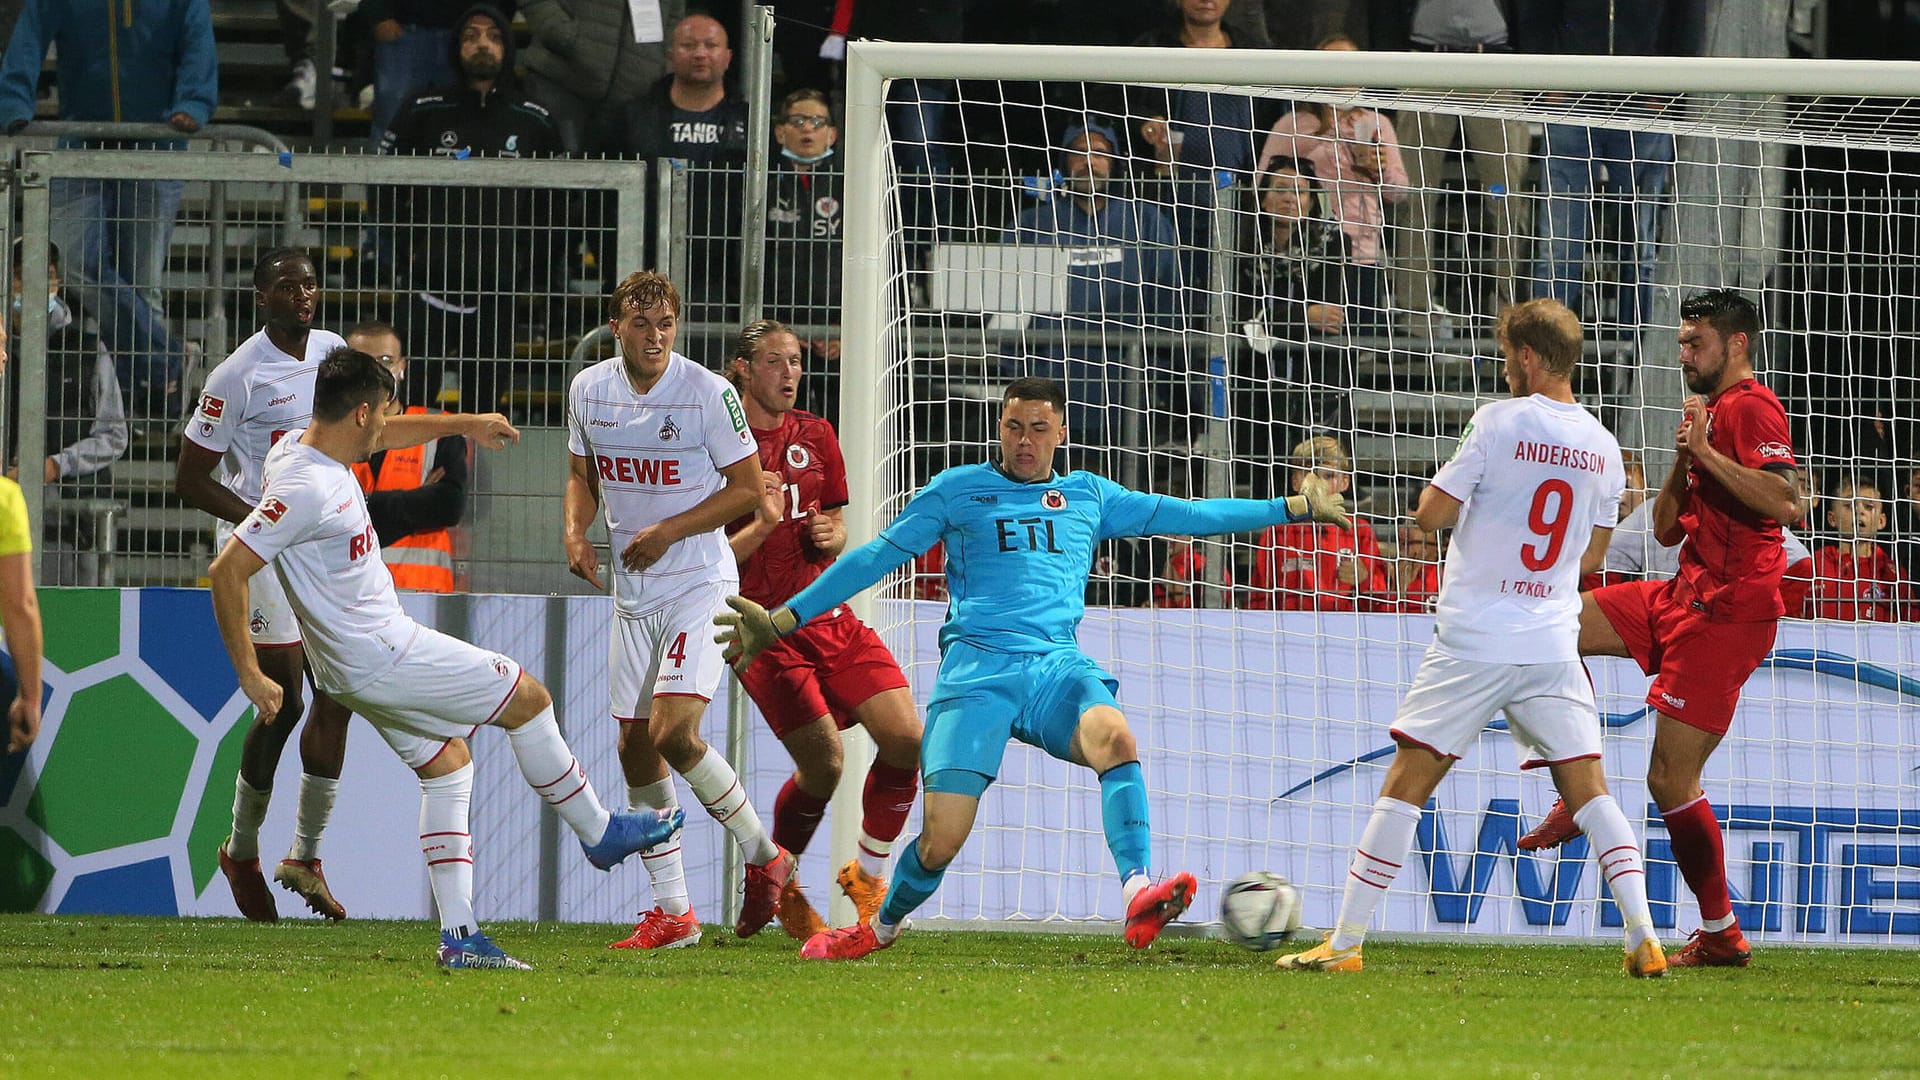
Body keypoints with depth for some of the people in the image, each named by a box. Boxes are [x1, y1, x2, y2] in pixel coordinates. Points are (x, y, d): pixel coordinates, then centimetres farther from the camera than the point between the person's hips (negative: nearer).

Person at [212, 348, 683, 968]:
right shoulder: (305, 488, -28)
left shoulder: (305, 443, 2)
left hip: (368, 659, 10)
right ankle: (601, 834, 22)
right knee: (528, 699, 5)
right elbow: (228, 571, -29)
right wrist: (250, 676, -26)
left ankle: (459, 934, 14)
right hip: (382, 656, -10)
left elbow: (382, 438, 25)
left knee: (446, 763, 17)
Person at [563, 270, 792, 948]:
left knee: (673, 732, -20)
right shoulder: (589, 390, 3)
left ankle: (763, 856, 2)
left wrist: (669, 530, -15)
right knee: (635, 746, 3)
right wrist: (576, 531, -1)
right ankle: (672, 912, 13)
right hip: (633, 594, 6)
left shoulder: (709, 393, -12)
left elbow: (747, 488, -7)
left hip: (700, 583, -6)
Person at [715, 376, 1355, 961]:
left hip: (1057, 664, 2)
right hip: (976, 666, -2)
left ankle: (1139, 901, -46)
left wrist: (1292, 508, 26)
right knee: (943, 836, -14)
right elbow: (878, 556, 13)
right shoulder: (959, 490, 13)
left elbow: (1183, 515, 27)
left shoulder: (1088, 497, 21)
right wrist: (781, 620, 9)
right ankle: (880, 930, 16)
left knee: (1112, 736, -34)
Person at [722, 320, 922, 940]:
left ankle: (867, 874, 9)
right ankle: (778, 884, 12)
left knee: (905, 737, -11)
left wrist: (831, 537, -3)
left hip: (829, 616, 5)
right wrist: (762, 525, -21)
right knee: (822, 764, -15)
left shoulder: (814, 436, 13)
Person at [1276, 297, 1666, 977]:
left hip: (1473, 641, -4)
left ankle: (1345, 941, 0)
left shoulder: (1499, 423, -9)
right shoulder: (1602, 447, 7)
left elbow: (1430, 513, -7)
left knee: (1406, 784, 0)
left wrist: (1451, 492, 15)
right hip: (1554, 647, 4)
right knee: (1588, 788, 7)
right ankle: (1644, 939, -5)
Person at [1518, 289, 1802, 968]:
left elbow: (1786, 502, -26)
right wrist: (1684, 460, 3)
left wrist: (1707, 453, -20)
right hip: (1684, 598, 10)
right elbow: (1666, 529, 20)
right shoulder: (1710, 411, 20)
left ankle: (1720, 935, 1)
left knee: (1671, 779, -9)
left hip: (1726, 612, -10)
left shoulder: (1750, 408, -10)